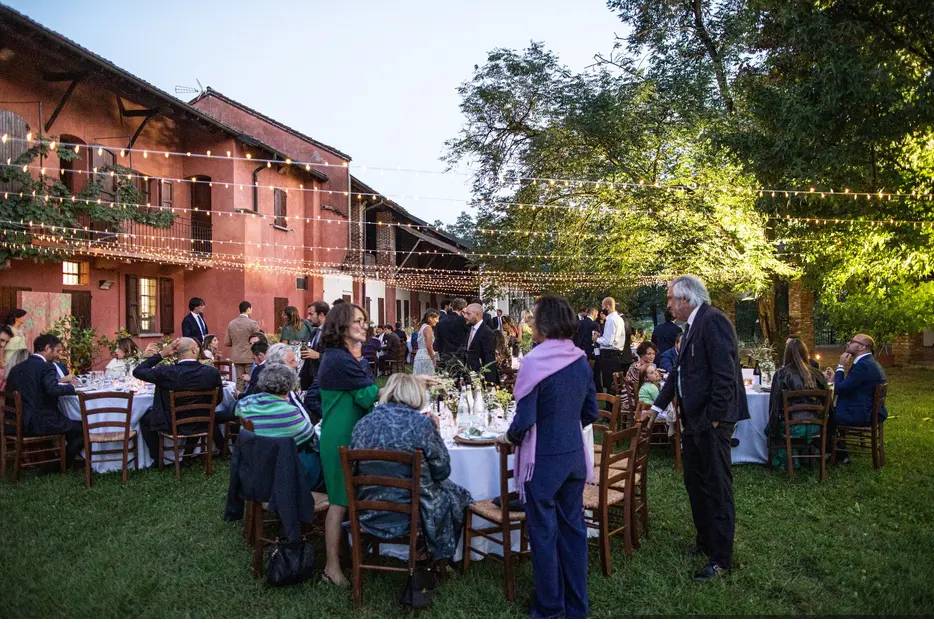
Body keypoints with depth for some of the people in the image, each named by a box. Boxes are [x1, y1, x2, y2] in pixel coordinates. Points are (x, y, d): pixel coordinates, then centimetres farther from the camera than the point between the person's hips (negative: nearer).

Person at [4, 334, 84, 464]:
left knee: (70, 422, 27)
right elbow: (53, 390, -27)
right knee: (82, 428, 3)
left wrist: (59, 380, 17)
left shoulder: (17, 367, 12)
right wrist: (71, 386, -10)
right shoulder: (46, 367, -12)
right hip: (40, 423, -9)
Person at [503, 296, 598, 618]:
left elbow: (525, 419, -18)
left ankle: (550, 609, 21)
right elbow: (591, 412, 10)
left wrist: (509, 437, 2)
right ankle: (577, 608, 28)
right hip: (575, 456, 6)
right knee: (573, 528, 16)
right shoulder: (581, 361, 2)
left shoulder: (535, 362, -18)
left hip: (543, 460, -6)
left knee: (544, 533, 8)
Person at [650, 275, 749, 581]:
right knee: (695, 483, 19)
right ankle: (705, 541, 34)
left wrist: (714, 418, -21)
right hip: (694, 419, 10)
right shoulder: (692, 325, 14)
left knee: (717, 488, 0)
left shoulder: (713, 321, -17)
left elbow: (724, 374, -23)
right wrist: (658, 406, 18)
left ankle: (721, 558, 11)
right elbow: (679, 371, 19)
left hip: (711, 421, -10)